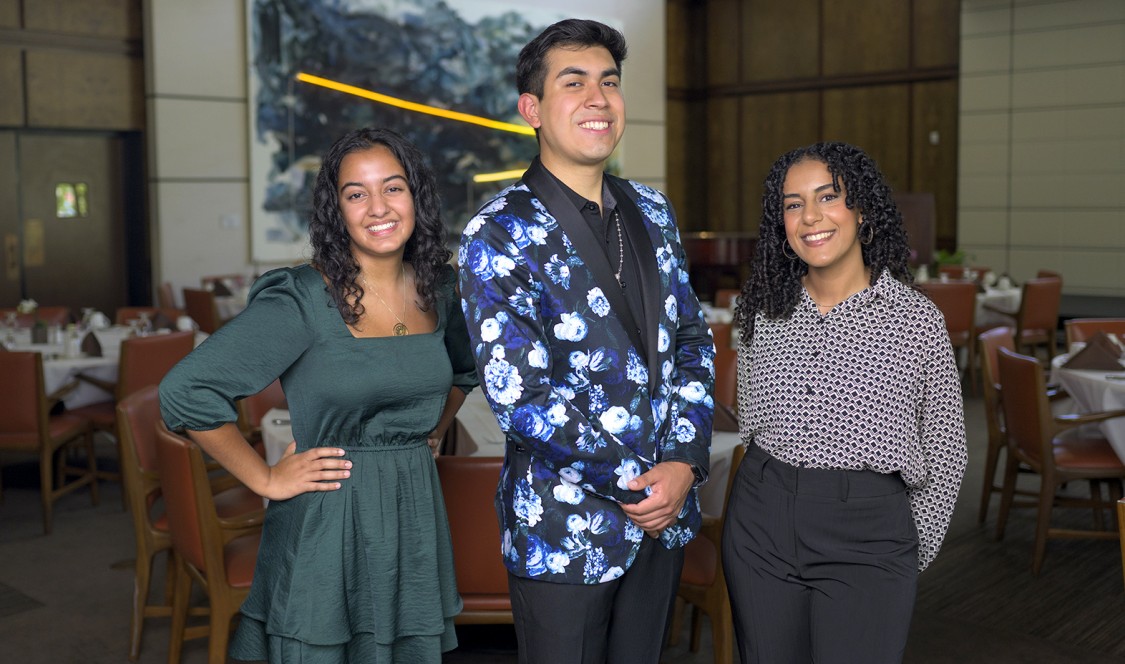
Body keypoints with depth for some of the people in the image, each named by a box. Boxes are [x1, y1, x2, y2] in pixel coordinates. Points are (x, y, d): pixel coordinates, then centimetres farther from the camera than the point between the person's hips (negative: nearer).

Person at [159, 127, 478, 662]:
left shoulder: (439, 291, 3)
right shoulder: (303, 301, -14)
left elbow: (465, 367, 26)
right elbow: (184, 391, -17)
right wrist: (266, 479, -11)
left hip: (416, 516, 5)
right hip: (325, 526, -5)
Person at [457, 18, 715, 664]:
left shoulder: (651, 210, 6)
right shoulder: (499, 235, -14)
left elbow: (692, 338, 8)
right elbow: (518, 394, -19)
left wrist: (684, 461, -7)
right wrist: (635, 482, -16)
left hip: (666, 513, 6)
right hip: (564, 531, -5)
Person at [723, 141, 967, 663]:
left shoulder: (916, 319, -5)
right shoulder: (764, 311, 4)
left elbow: (945, 456, 2)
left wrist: (908, 554, 4)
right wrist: (770, 494, 14)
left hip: (867, 535, -3)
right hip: (760, 527, 4)